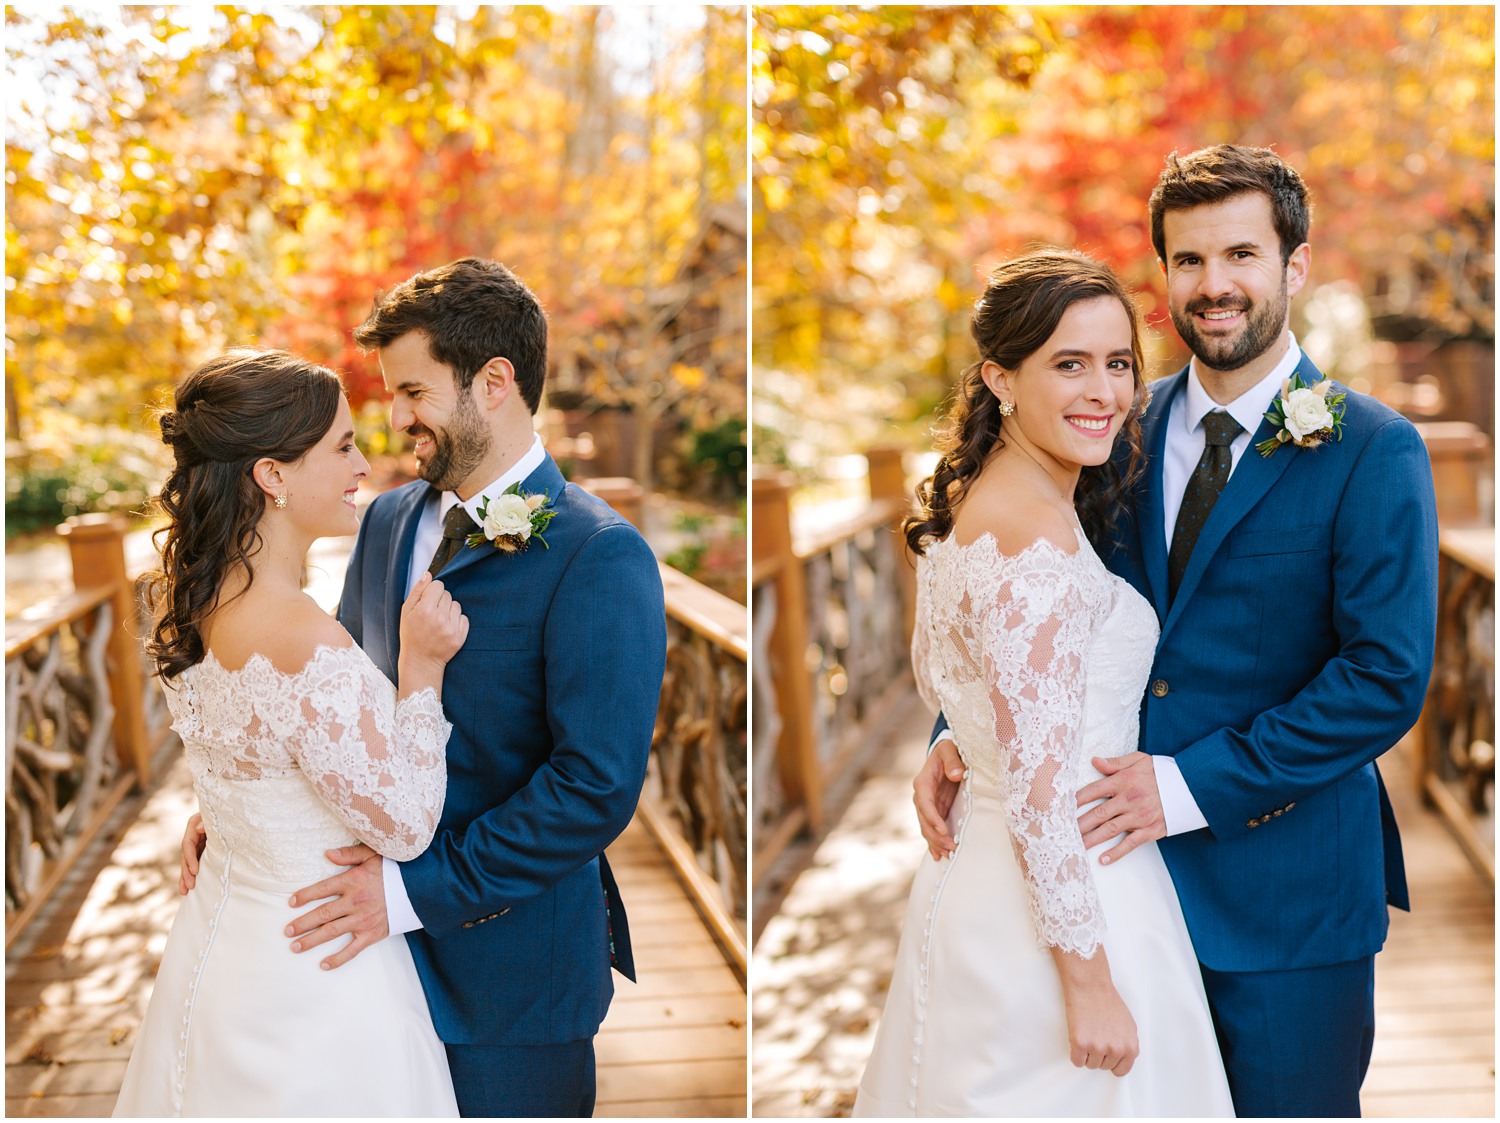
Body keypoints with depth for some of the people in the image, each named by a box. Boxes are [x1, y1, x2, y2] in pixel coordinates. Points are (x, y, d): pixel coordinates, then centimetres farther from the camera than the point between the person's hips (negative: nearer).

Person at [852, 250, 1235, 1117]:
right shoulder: (1040, 543, -23)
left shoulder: (967, 508, 5)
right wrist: (1092, 984, -21)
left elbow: (936, 684, 18)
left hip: (977, 875, 10)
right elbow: (1041, 793, -24)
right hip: (1052, 910, -10)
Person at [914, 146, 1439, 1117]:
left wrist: (1191, 785, -19)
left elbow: (1389, 676, -16)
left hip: (1287, 883, -4)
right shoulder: (1127, 428, 5)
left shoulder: (1373, 451, -10)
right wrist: (958, 740, -7)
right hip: (1130, 864, 4)